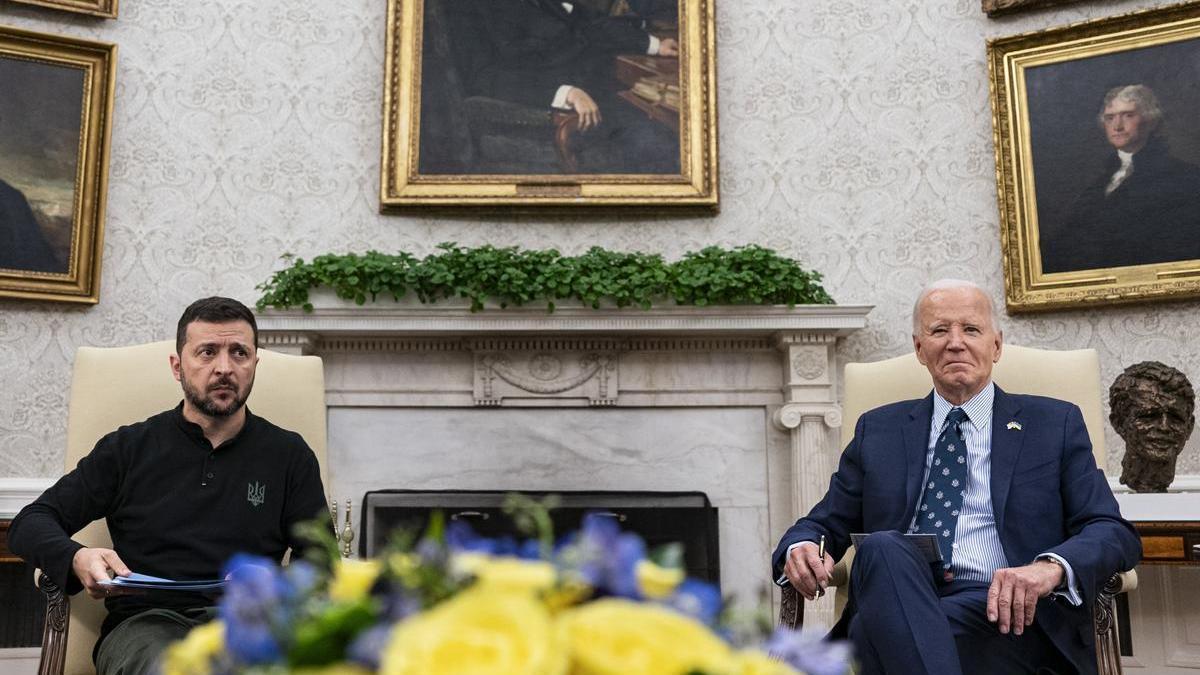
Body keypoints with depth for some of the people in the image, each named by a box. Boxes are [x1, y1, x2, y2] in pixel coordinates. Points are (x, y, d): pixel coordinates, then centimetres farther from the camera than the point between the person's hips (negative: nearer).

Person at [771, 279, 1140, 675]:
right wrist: (802, 549, -8)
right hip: (892, 602, 4)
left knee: (875, 629, -35)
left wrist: (1052, 567, -19)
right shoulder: (878, 430, 20)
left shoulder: (1055, 424, 15)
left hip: (1005, 611, -3)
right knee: (883, 548, -33)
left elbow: (1115, 533, 5)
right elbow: (825, 524, 19)